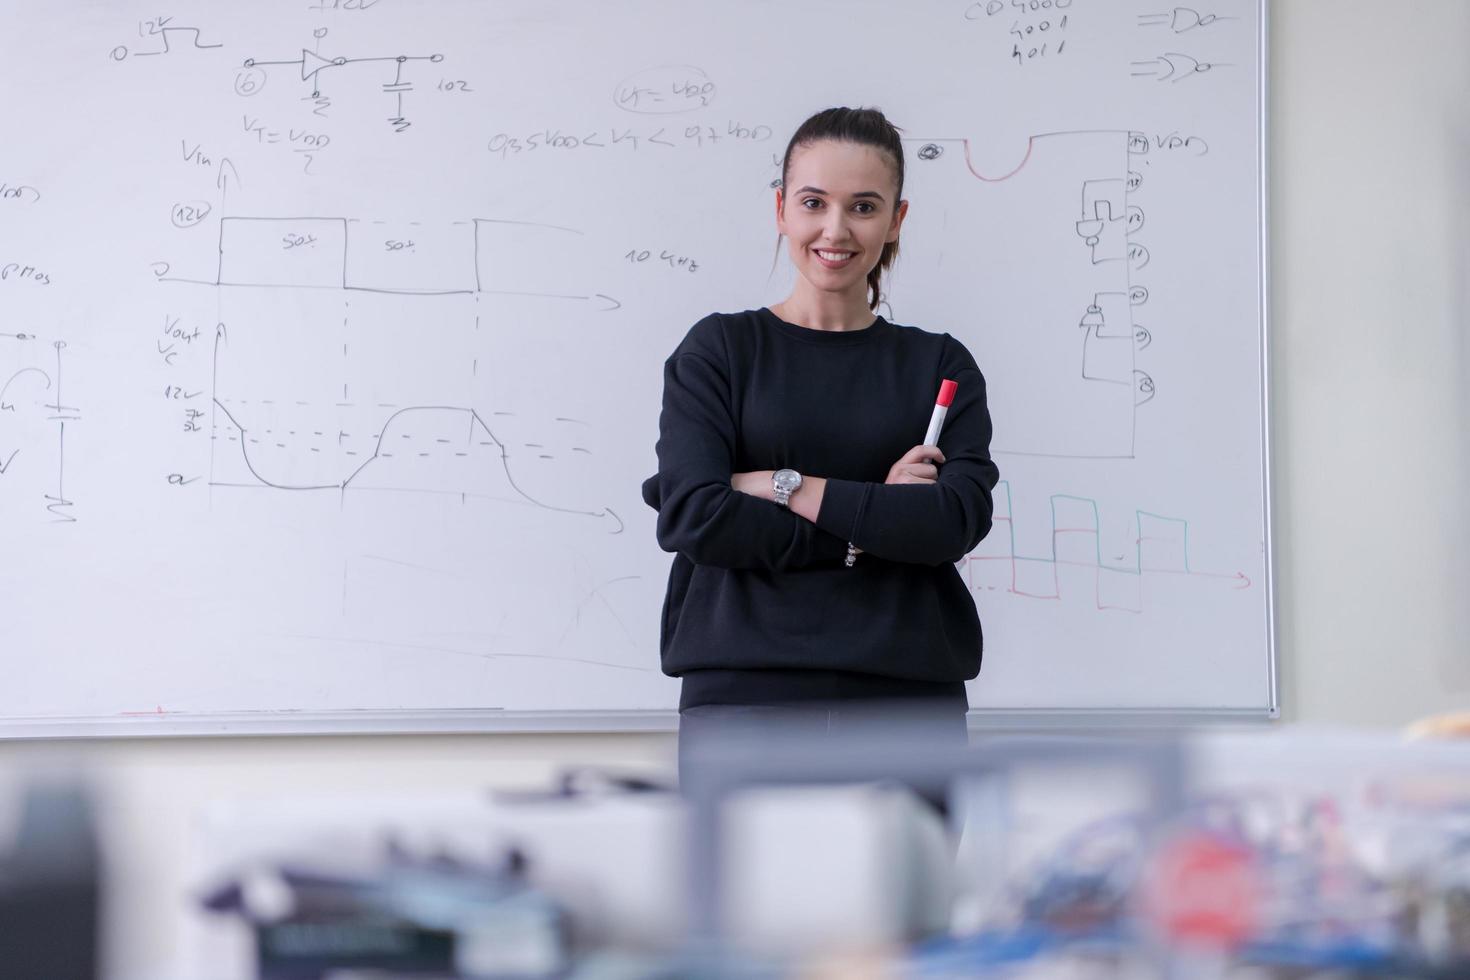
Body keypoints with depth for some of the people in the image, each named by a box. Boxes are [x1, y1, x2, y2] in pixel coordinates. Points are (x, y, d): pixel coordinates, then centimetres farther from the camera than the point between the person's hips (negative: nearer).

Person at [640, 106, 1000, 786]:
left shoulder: (940, 365, 11)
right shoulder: (720, 348, 7)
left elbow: (957, 519, -6)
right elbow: (693, 516, -8)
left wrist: (787, 488, -9)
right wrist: (874, 521, -7)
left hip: (909, 695, 2)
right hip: (744, 693, -1)